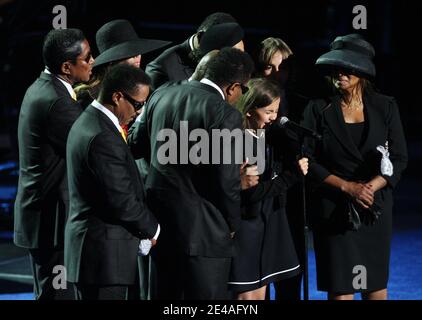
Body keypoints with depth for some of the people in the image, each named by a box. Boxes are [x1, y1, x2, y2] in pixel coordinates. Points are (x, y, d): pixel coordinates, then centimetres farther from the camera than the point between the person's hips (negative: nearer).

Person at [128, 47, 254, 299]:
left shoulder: (161, 96, 5)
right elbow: (227, 181, -14)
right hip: (202, 230, -7)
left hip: (159, 221, 7)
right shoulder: (226, 115, -15)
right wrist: (232, 224, 1)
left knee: (166, 294, 17)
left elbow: (136, 146, 16)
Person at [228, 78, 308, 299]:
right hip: (246, 225, -8)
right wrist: (292, 175, -19)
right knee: (249, 295, -1)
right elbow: (251, 193, -21)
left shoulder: (269, 137, 6)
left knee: (260, 293, 11)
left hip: (268, 222, 8)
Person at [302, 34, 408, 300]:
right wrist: (348, 187, -15)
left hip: (376, 207, 2)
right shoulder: (319, 109, -2)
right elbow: (308, 161, -5)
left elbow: (399, 159, 1)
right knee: (340, 287, -3)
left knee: (376, 284, 7)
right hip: (333, 208, -2)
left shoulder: (385, 107, 2)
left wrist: (369, 187, -15)